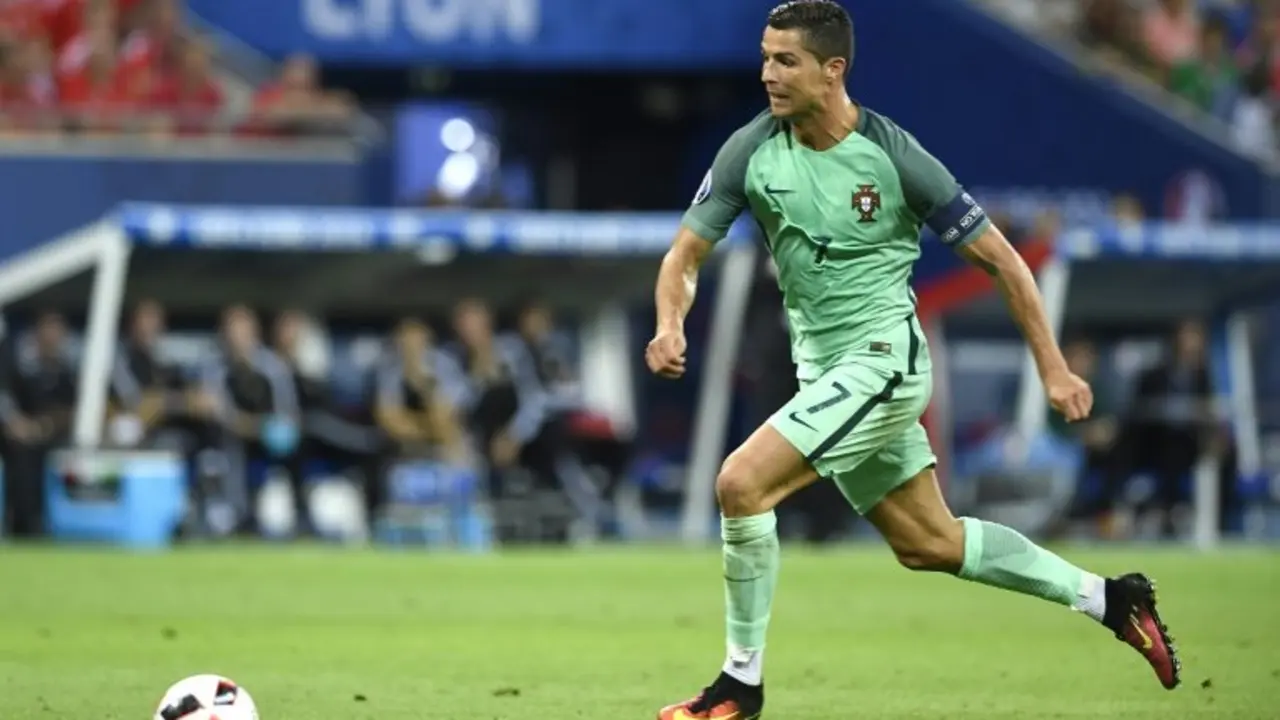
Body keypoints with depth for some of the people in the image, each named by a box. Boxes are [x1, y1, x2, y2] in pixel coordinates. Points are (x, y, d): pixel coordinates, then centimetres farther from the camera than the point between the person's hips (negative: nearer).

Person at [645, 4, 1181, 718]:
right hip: (824, 371, 6)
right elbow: (687, 253, 2)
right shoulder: (751, 151, -3)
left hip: (881, 358, -6)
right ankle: (1105, 597, 30)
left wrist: (1052, 366, -6)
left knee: (742, 483, -20)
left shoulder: (894, 156, -15)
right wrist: (671, 324, -20)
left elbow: (999, 256, -7)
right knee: (928, 542, 14)